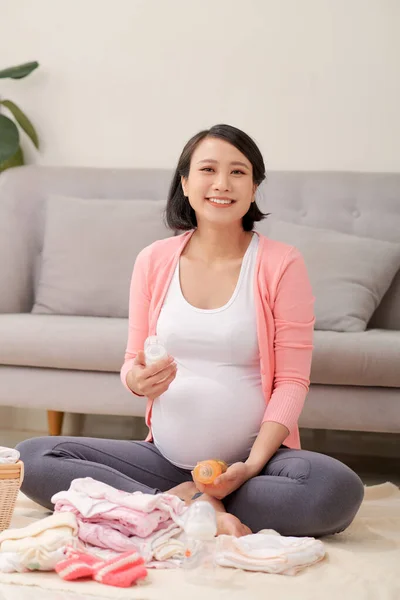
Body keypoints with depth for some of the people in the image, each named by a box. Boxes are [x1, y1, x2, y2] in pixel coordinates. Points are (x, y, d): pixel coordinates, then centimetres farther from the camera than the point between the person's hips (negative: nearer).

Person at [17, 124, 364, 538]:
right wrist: (137, 380, -15)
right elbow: (132, 363, 12)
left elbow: (291, 381, -5)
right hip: (166, 454, 3)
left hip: (255, 455, -3)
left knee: (339, 489, -35)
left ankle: (181, 503, -17)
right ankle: (202, 511, -20)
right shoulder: (154, 261, 6)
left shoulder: (281, 264, -3)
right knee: (31, 457, -17)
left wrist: (251, 466, -19)